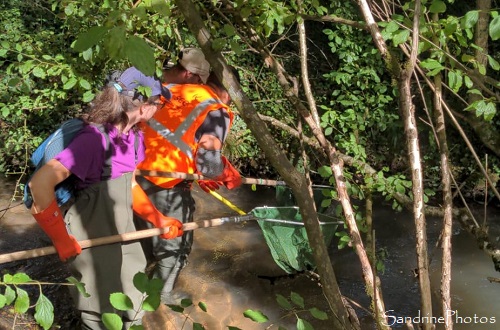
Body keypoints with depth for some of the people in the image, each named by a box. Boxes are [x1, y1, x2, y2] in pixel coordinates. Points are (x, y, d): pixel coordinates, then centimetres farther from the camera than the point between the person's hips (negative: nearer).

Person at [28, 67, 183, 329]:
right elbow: (40, 183, -31)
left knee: (132, 308, 19)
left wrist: (159, 220, 5)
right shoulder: (95, 138, -28)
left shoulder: (134, 136, -2)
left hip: (122, 235, 7)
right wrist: (61, 239, -24)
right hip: (93, 240, -7)